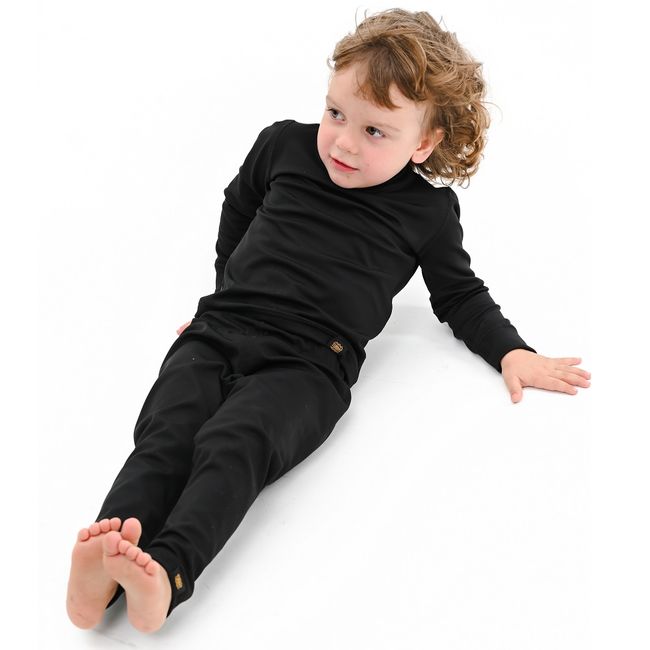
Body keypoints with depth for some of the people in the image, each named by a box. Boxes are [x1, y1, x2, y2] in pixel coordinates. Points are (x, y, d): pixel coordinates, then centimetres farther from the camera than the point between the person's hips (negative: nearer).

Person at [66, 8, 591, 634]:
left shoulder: (427, 212, 8)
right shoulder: (283, 145, 13)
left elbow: (460, 294, 21)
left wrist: (512, 352, 9)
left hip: (307, 362, -3)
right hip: (219, 330, 3)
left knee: (234, 444, -31)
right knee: (165, 430, -24)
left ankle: (167, 571, -46)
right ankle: (103, 562, -39)